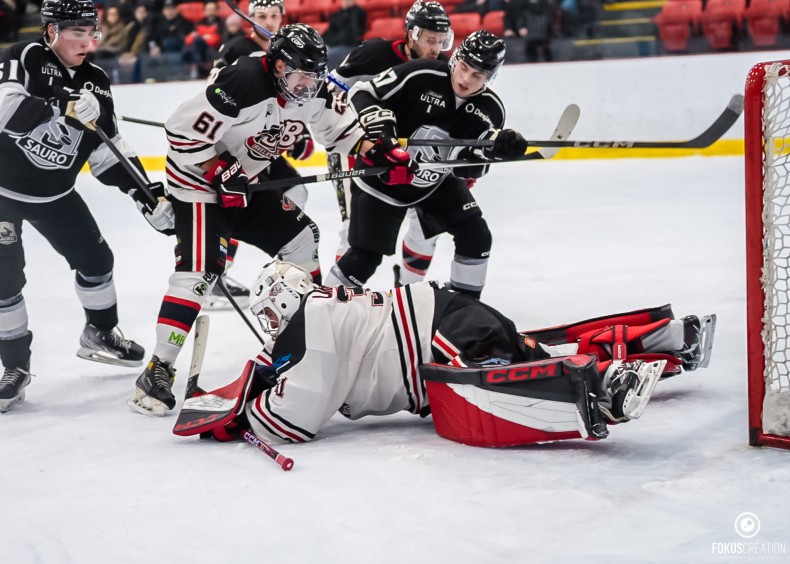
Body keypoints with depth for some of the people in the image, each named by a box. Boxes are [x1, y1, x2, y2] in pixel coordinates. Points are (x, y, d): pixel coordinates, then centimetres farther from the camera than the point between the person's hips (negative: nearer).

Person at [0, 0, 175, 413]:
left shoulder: (96, 83, -3)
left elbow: (108, 150, 0)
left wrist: (144, 193, -10)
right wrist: (62, 107, -45)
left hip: (55, 192, 6)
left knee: (95, 258, 9)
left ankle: (100, 333, 34)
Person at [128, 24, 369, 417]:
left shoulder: (311, 91, -5)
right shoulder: (244, 83, -31)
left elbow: (336, 125, 13)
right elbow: (183, 130, -29)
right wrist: (221, 171, -27)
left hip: (247, 181, 9)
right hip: (199, 181, -9)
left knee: (300, 237, 13)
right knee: (199, 270, -20)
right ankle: (158, 372, -19)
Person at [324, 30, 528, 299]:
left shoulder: (490, 110, -12)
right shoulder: (420, 76, -24)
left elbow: (472, 167, -17)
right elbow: (362, 92, -19)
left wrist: (498, 146, -37)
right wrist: (378, 124, -36)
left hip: (437, 181, 5)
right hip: (381, 176, -5)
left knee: (475, 235, -3)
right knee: (366, 254, -8)